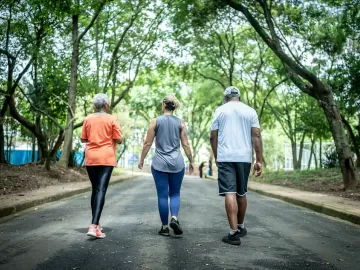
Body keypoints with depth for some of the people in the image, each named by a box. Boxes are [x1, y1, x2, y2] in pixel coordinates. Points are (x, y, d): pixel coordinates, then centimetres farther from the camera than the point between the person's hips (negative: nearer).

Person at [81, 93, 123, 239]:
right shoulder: (112, 119, -3)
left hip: (90, 158, 4)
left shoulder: (88, 119, 7)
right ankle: (94, 226, -20)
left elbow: (83, 139, 11)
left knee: (95, 189, 15)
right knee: (101, 190, -8)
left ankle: (95, 223, 23)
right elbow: (119, 140, -4)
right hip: (106, 158, -4)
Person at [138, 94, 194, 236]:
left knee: (162, 195, 5)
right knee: (175, 193, 13)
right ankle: (174, 218, -10)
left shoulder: (155, 121, -2)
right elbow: (185, 144, 1)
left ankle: (165, 227, 9)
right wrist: (191, 161, 11)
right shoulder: (180, 123, 1)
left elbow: (147, 143, -1)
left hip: (159, 164, -1)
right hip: (177, 163, 1)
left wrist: (141, 159, 10)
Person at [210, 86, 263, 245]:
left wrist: (216, 157, 16)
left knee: (230, 193, -7)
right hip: (244, 157, 2)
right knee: (241, 193, 15)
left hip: (225, 157, -2)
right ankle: (241, 227, 30)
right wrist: (259, 160, 1)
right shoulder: (250, 111, 8)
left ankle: (234, 232, -14)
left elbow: (213, 137, 5)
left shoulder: (220, 110, 6)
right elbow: (256, 136, 1)